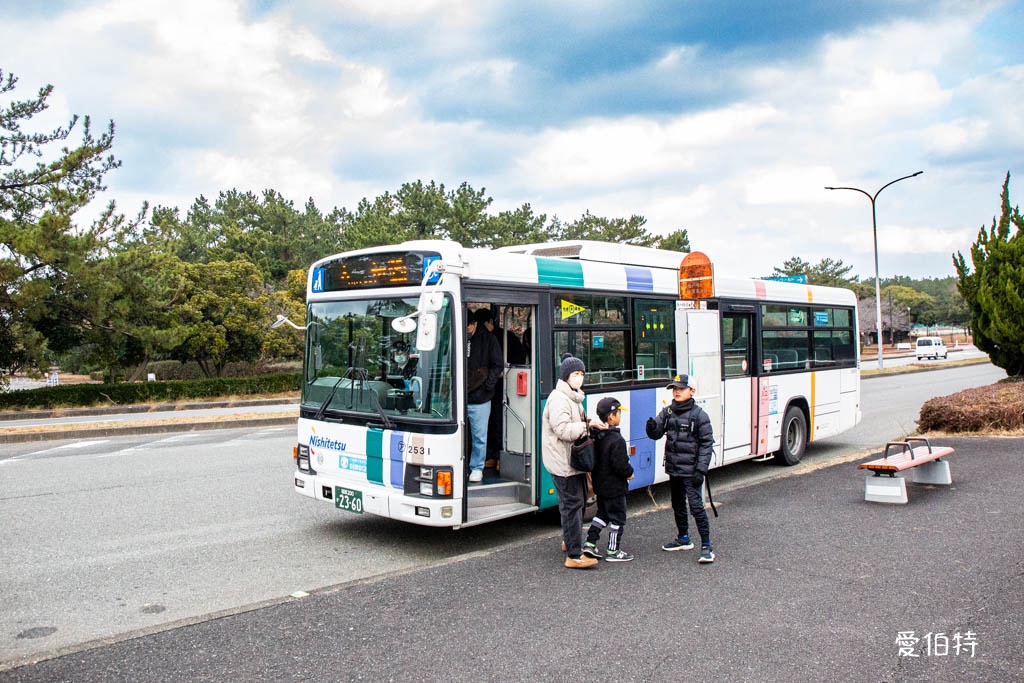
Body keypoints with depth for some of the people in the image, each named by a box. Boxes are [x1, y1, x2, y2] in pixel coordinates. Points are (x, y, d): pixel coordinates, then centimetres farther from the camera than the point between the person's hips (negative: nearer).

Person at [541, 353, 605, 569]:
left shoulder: (573, 397, 17)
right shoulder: (558, 399, -17)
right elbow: (563, 429, -26)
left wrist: (588, 424, 6)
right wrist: (587, 426, -22)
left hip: (573, 460, 11)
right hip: (563, 462, -10)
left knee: (576, 501, 20)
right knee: (572, 505, -8)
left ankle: (570, 541, 37)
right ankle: (574, 555, -3)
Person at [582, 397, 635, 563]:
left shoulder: (595, 435, 1)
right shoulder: (617, 440, -23)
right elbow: (621, 465, -22)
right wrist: (630, 472, -6)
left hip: (600, 485, 8)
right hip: (614, 487, -8)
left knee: (602, 513, 21)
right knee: (617, 517, 5)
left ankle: (590, 543, 19)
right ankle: (613, 551, 11)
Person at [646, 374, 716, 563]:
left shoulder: (699, 415, -9)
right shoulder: (667, 412, 6)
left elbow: (707, 443, -9)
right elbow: (656, 434, 2)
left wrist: (701, 470, -14)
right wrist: (652, 427, -23)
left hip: (691, 470, -6)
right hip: (674, 469, 6)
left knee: (696, 506, -9)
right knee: (678, 505, 18)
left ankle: (706, 546, -1)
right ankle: (683, 539, 34)